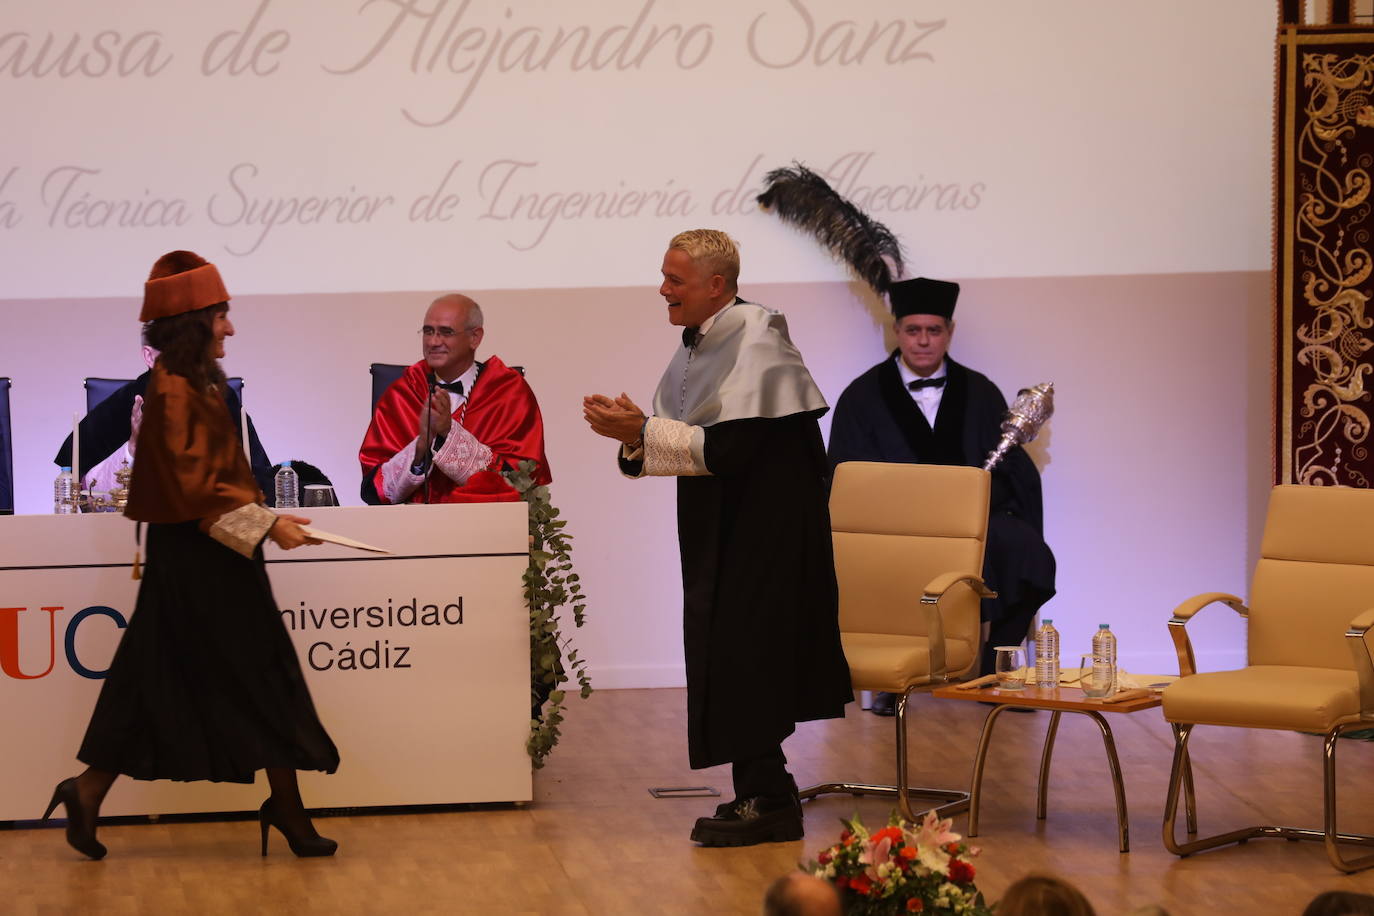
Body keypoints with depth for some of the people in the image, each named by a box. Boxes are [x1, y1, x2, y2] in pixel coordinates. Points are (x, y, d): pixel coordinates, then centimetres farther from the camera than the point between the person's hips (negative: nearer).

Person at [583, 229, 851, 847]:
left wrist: (641, 432, -21)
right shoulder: (697, 346, 10)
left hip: (762, 529, -9)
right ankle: (762, 795, 18)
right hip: (720, 528, 9)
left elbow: (729, 447, -24)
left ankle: (766, 800, 1)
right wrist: (631, 432, -6)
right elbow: (690, 443, 12)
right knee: (734, 657, 10)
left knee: (744, 651, -6)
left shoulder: (755, 338, -16)